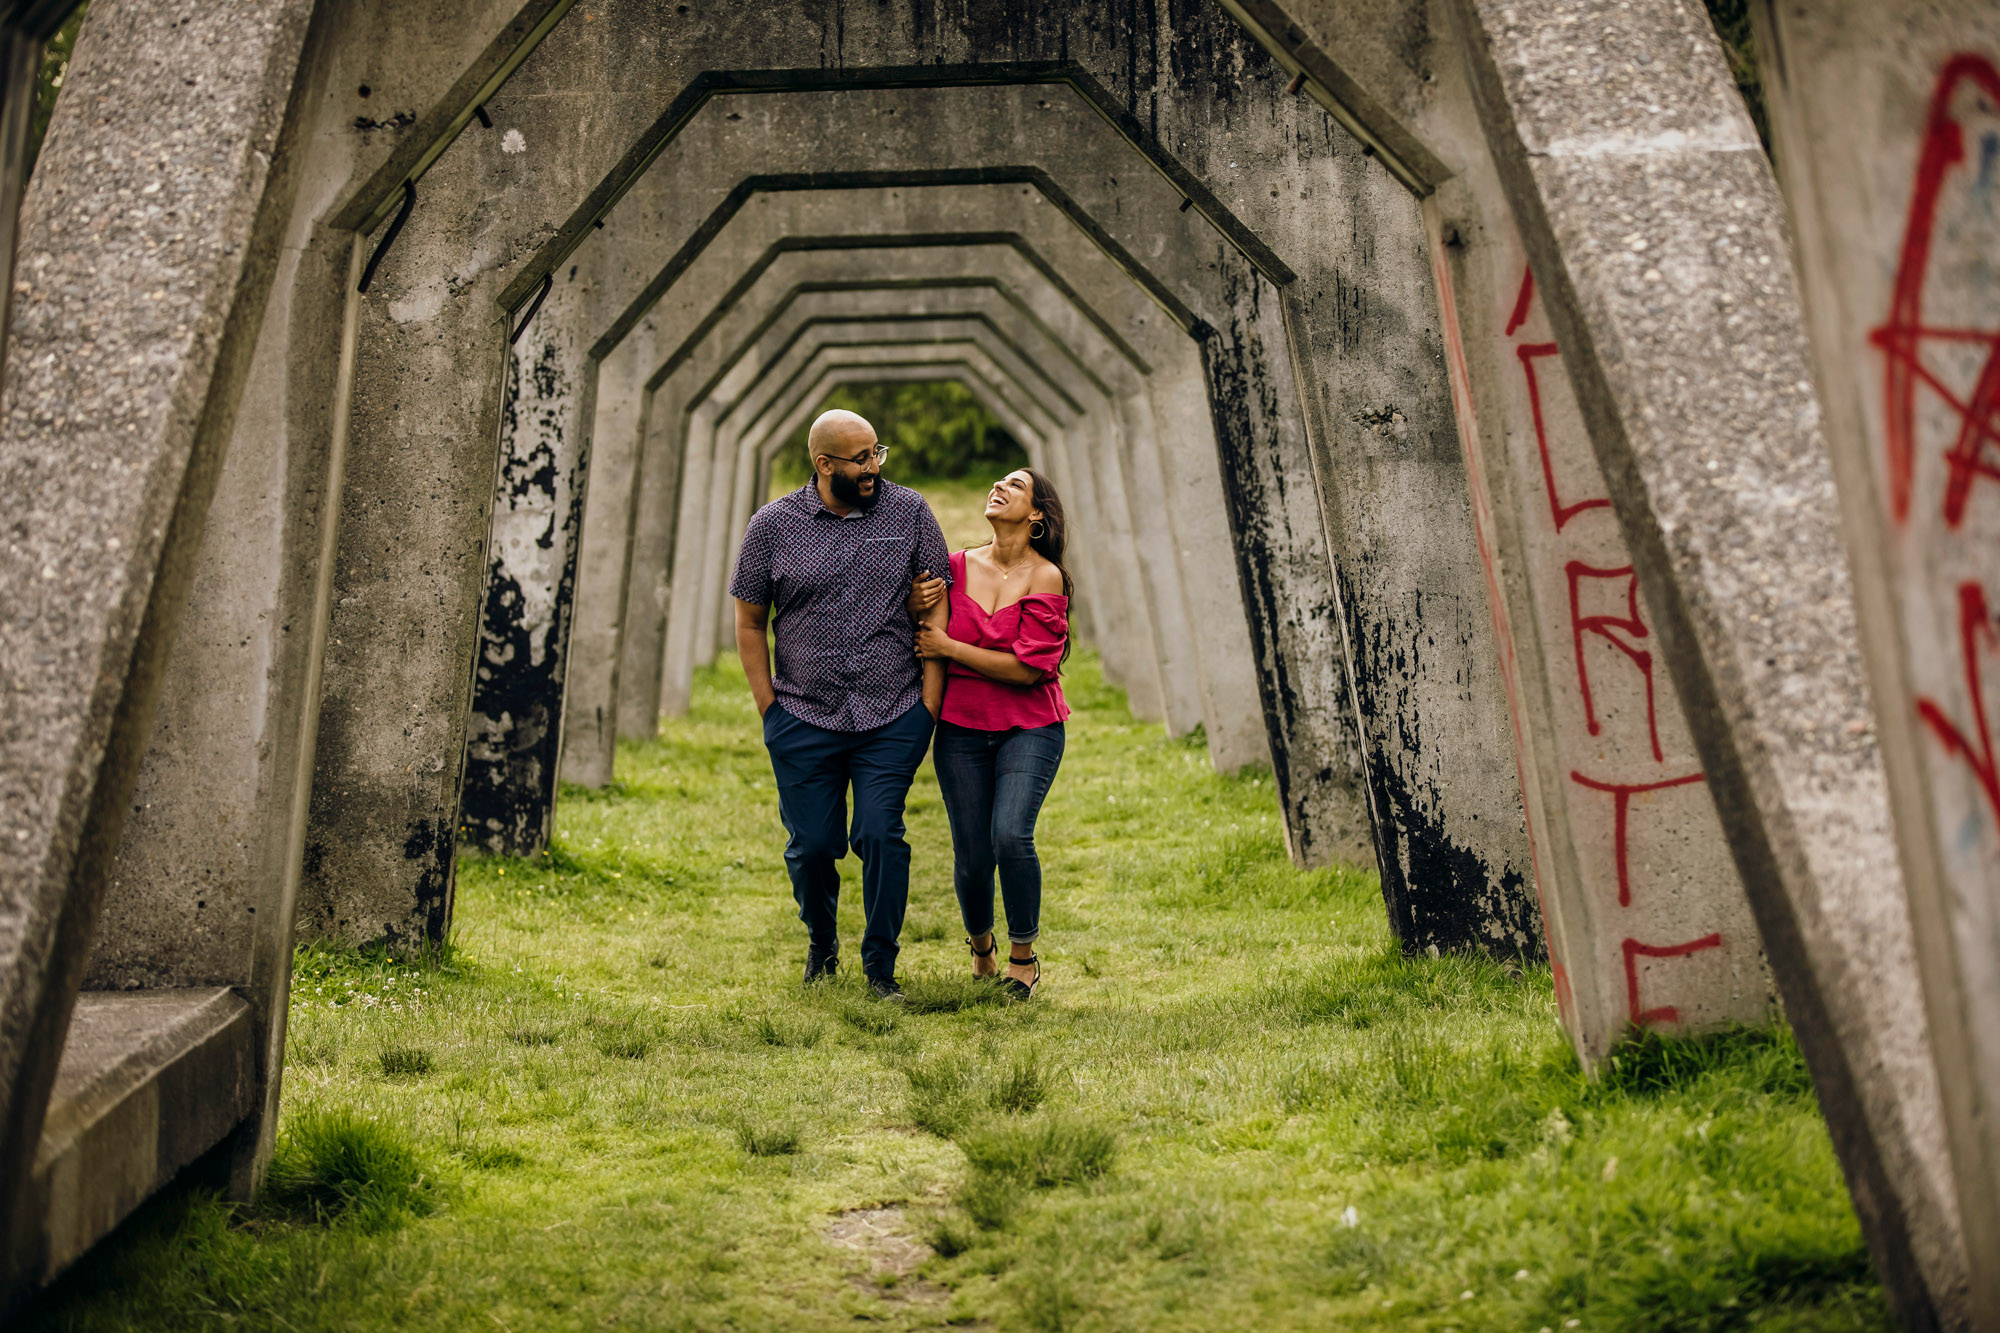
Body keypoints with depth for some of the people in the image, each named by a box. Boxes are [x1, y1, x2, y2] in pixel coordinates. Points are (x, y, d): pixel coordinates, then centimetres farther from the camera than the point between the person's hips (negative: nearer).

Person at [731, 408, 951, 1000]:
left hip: (894, 717, 0)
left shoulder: (909, 512, 1)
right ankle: (821, 941, 35)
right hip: (804, 719, 1)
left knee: (880, 834, -9)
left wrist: (929, 703, -1)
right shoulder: (772, 525, 0)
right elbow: (749, 622, 8)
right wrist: (770, 710, 3)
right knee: (812, 844, 5)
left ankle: (881, 966, 10)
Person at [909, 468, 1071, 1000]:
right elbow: (928, 644, 8)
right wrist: (921, 607, -14)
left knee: (1011, 835, -22)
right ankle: (980, 944, 31)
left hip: (1028, 727, -3)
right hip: (961, 728, 3)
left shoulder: (1045, 578, -8)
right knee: (972, 856, 0)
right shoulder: (957, 566, 2)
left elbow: (1028, 667, -16)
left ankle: (1023, 957, 0)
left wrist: (947, 646, -14)